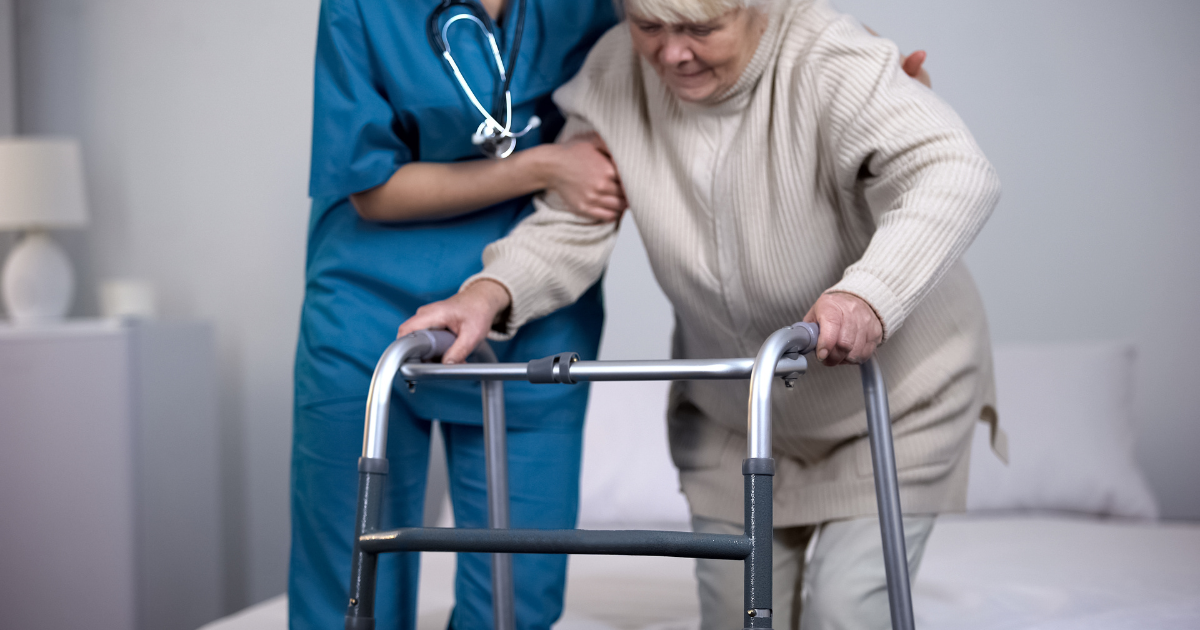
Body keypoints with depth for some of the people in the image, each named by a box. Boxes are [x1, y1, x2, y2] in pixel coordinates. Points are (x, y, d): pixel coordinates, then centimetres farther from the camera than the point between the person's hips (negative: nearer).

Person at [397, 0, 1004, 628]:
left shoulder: (833, 64, -29)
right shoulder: (614, 72, -14)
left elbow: (955, 175, -43)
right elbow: (570, 228, -9)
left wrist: (869, 294, -61)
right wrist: (490, 292, -30)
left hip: (888, 399, -4)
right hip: (730, 412, 5)